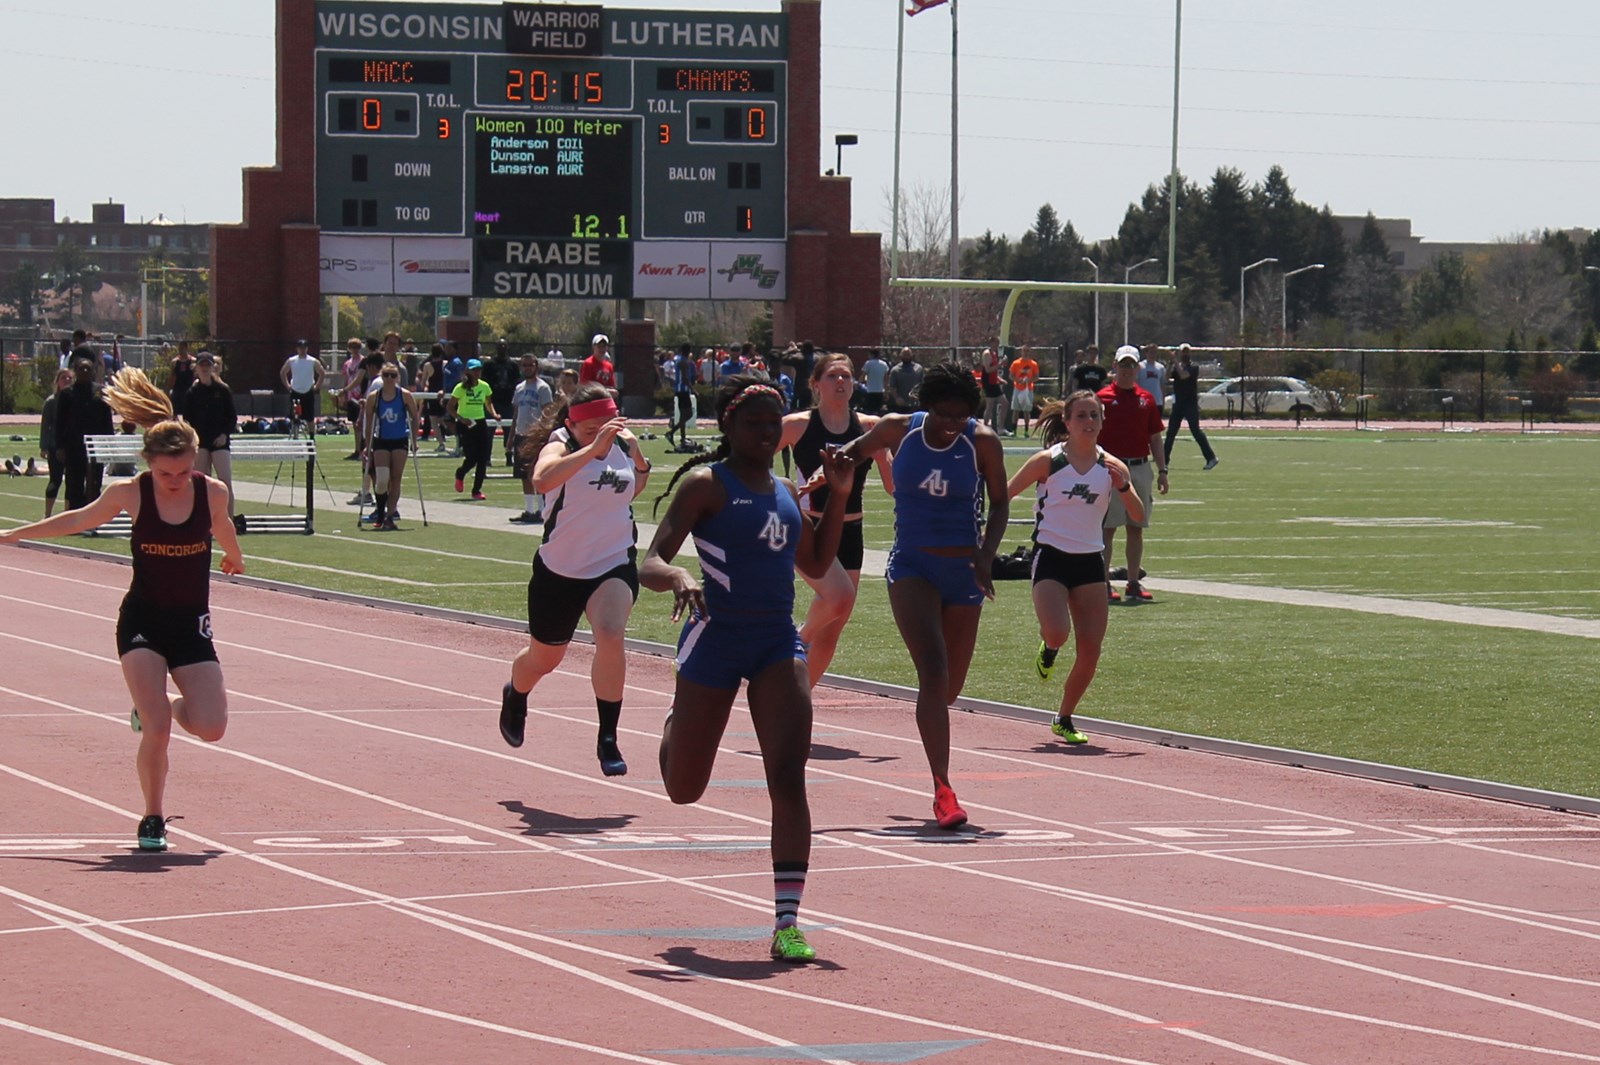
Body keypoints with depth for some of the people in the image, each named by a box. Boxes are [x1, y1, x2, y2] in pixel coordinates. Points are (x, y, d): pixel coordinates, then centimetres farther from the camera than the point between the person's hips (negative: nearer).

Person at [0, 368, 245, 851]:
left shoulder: (213, 493, -9)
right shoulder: (129, 494, -11)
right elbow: (79, 520, 8)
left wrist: (233, 558, 38)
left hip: (192, 624, 2)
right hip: (142, 621, -2)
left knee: (211, 728, -9)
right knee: (156, 729, -16)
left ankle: (154, 707, 25)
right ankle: (152, 820, 3)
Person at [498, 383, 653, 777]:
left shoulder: (624, 442, -4)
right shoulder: (560, 445, -18)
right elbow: (542, 479, -44)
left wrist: (642, 465, -4)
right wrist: (592, 448, -51)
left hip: (615, 566, 2)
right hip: (559, 571, -2)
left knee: (611, 635, -26)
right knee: (544, 658, 17)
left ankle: (608, 740, -17)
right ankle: (515, 696, 54)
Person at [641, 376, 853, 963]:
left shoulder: (785, 491, 12)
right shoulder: (705, 484, -6)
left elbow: (815, 564, 25)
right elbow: (650, 564, -13)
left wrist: (838, 496, 13)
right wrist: (678, 577, -37)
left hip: (779, 643, 4)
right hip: (716, 638, -4)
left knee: (788, 776, -14)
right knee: (684, 790, 10)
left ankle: (787, 921, -14)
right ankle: (676, 726, 49)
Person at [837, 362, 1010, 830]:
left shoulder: (983, 442, -6)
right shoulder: (899, 430, -4)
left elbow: (999, 502, 2)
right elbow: (860, 447, 17)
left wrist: (987, 555, -11)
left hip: (963, 569, 1)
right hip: (911, 566, -1)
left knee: (950, 685, 10)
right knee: (933, 669, -21)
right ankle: (943, 791, -27)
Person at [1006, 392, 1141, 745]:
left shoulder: (1111, 466, 2)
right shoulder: (1048, 461, -6)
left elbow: (1138, 515, -2)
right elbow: (1003, 494, 1)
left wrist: (1124, 487, -19)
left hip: (1090, 561, 3)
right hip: (1051, 557, -3)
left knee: (1090, 651, -2)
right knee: (1057, 633, -25)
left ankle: (1064, 720, 19)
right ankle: (1047, 649, 15)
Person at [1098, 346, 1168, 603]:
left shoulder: (1146, 399, 11)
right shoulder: (1104, 397, -2)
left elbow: (1155, 438, 14)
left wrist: (1162, 470, 9)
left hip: (1140, 468, 4)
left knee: (1136, 528, 8)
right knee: (1107, 528, -3)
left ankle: (1134, 583, 14)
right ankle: (1104, 584, 1)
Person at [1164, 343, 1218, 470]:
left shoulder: (1193, 367, -6)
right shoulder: (1177, 366, 13)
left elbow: (1183, 375, -22)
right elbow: (1167, 377, 1)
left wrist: (1176, 363, -15)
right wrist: (1171, 364, -9)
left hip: (1190, 403, -7)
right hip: (1178, 403, 7)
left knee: (1196, 431, -13)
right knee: (1171, 431, 10)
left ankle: (1211, 458, -13)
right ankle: (1165, 459, 18)